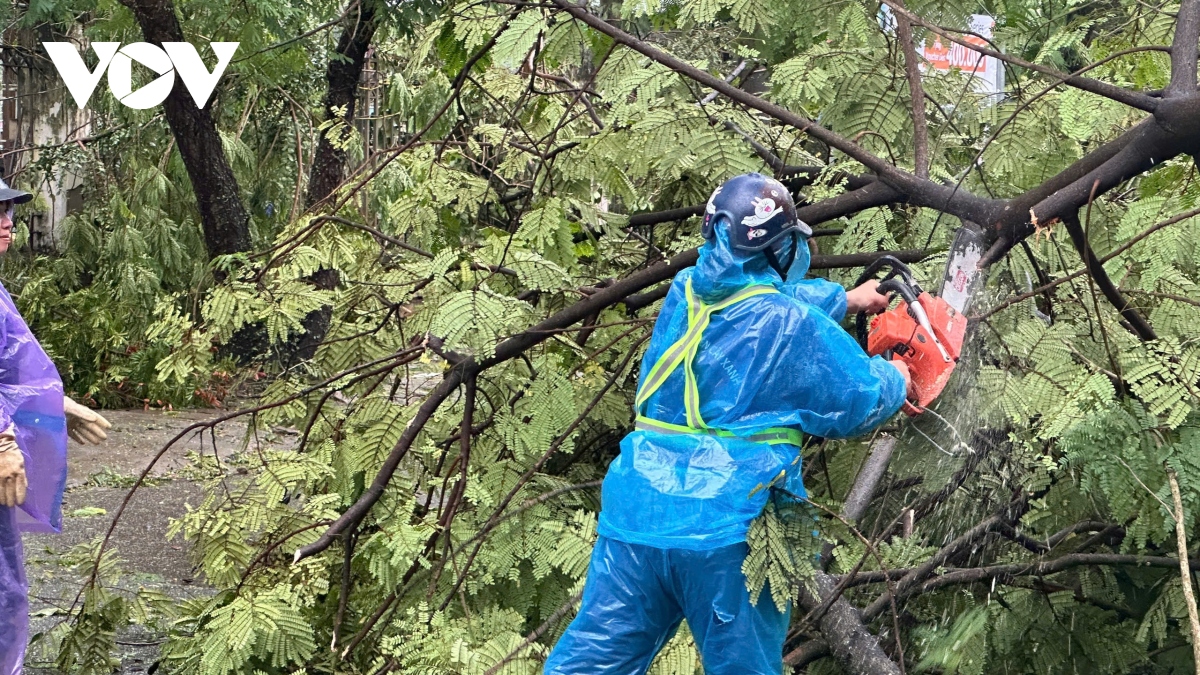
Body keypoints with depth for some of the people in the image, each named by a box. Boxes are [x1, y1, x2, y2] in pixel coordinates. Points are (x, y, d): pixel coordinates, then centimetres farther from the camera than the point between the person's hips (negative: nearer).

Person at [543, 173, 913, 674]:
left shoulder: (684, 293, 8)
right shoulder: (792, 325, -8)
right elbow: (860, 403, 3)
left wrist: (846, 299, 41)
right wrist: (896, 378, 25)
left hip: (637, 515, 5)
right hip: (726, 531, -5)